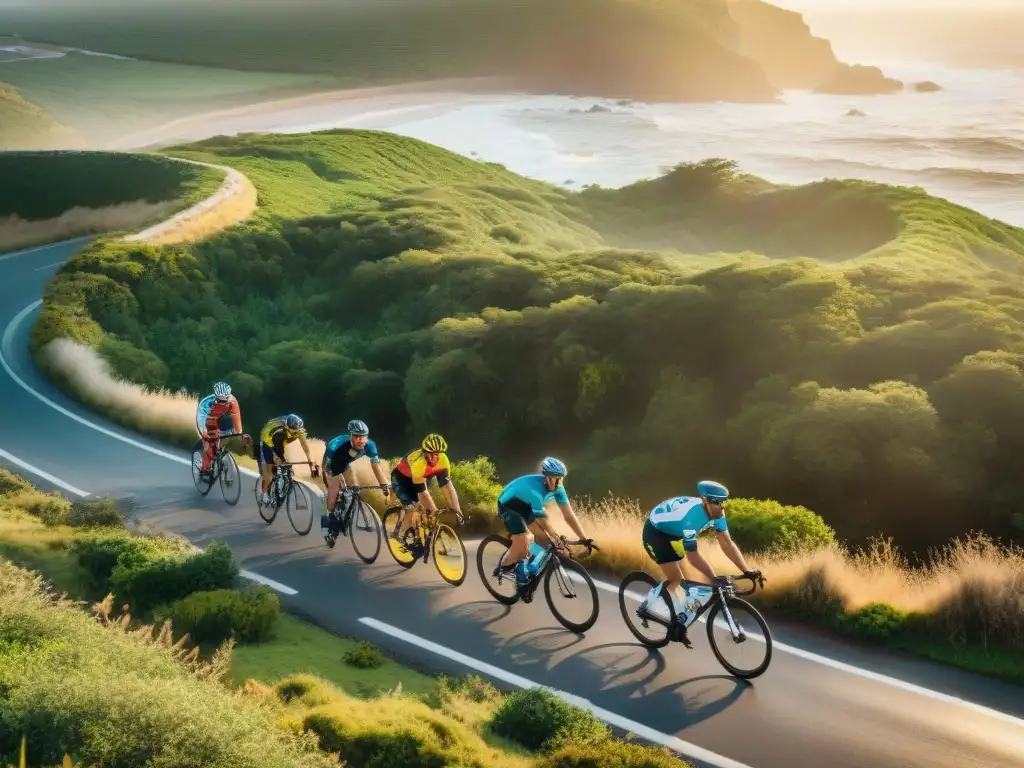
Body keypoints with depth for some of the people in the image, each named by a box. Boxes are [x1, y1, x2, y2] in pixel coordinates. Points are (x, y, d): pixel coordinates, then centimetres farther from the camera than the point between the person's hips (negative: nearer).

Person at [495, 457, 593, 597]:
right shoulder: (536, 489, -39)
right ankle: (503, 569, 6)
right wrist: (561, 544, -32)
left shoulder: (557, 487, -17)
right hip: (508, 505, -8)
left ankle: (526, 569, 14)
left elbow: (569, 515, -14)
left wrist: (584, 539, -19)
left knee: (544, 537, -3)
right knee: (521, 544, -20)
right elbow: (545, 522, -35)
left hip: (525, 505, 8)